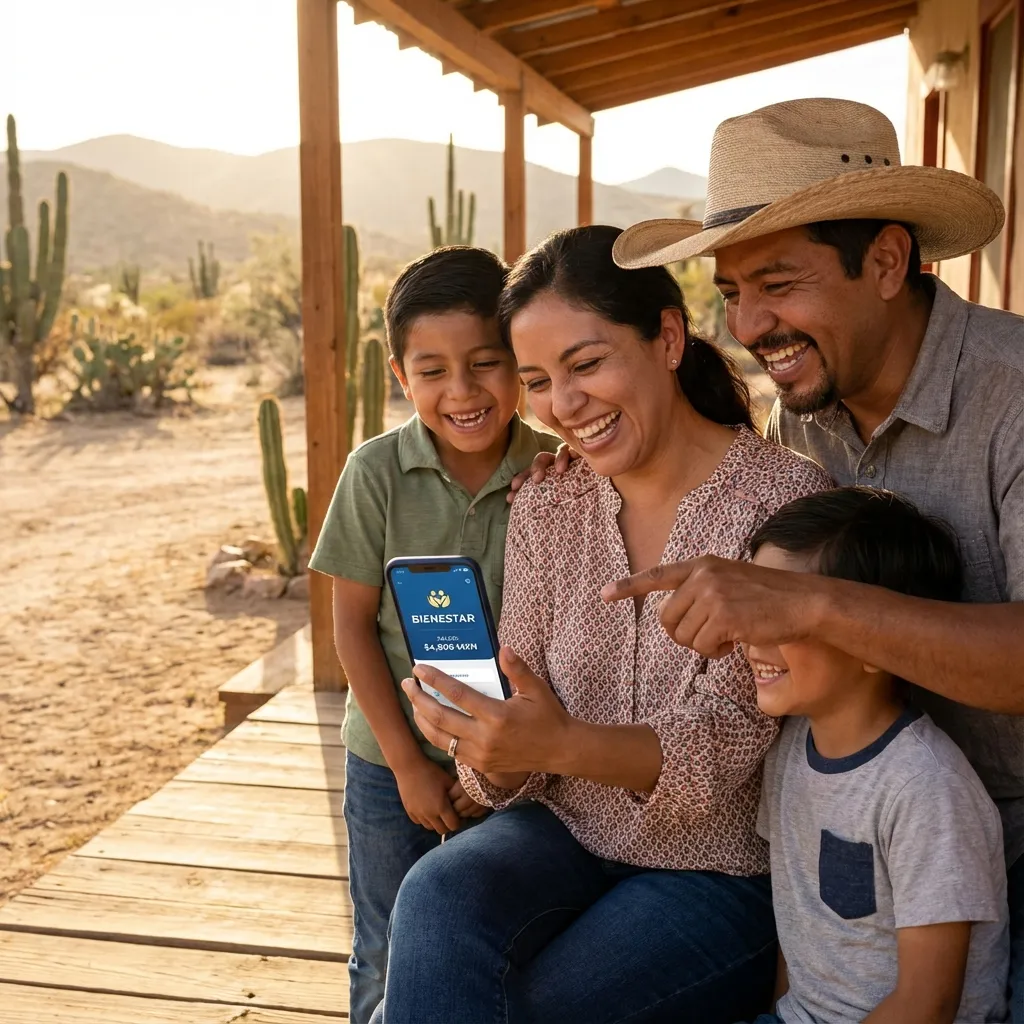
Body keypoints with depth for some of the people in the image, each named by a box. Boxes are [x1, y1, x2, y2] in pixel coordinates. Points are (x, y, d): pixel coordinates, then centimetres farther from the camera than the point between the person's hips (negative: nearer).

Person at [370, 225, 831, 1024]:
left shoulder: (785, 501, -14)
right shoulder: (544, 513, 2)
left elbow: (723, 742, -19)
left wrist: (560, 745, -36)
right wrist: (495, 755, -21)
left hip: (725, 871, -3)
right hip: (567, 833, 4)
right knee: (438, 898, -26)